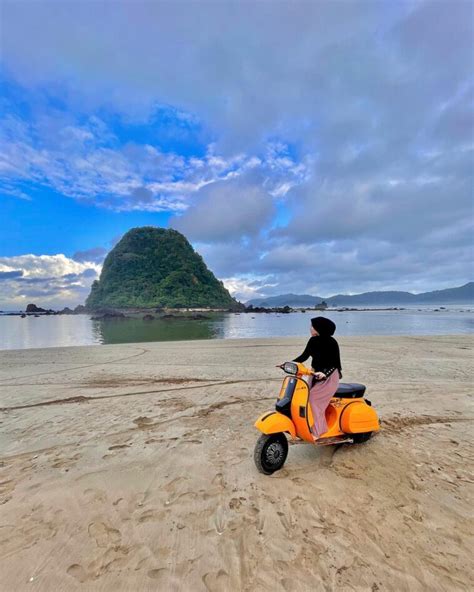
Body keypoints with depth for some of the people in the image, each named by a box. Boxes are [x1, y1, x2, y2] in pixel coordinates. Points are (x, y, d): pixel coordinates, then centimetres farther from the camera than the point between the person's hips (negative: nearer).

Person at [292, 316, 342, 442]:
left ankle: (317, 431, -4)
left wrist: (324, 373, -37)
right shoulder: (313, 340, 1)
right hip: (317, 374, 7)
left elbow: (335, 363, -20)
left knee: (313, 399, -16)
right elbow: (304, 356, 4)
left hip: (330, 376, -7)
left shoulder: (331, 343, -18)